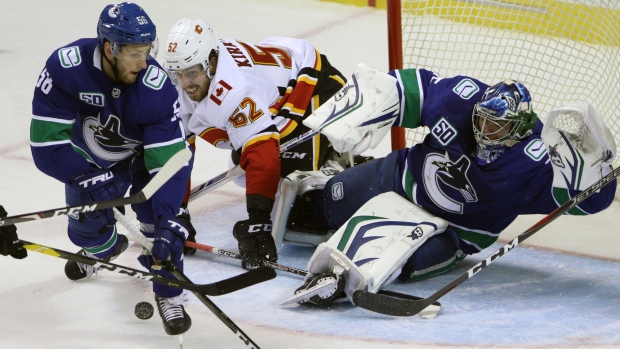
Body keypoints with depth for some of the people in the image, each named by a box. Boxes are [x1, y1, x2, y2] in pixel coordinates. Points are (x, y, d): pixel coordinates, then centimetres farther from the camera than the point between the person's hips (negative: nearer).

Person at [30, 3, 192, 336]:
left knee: (156, 219, -19)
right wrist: (88, 178, -42)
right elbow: (47, 142, -32)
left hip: (143, 152, -1)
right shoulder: (65, 67, -36)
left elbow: (169, 161, -35)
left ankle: (169, 295, 5)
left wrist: (167, 221, -45)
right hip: (89, 157, 1)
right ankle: (105, 247, 48)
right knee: (86, 229, 9)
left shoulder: (157, 87, -36)